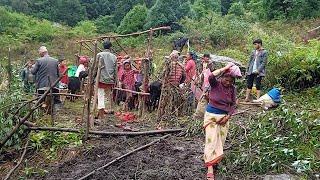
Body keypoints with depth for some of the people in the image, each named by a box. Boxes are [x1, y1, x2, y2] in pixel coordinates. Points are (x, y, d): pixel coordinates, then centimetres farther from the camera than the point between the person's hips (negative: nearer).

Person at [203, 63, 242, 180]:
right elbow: (211, 77, -36)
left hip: (224, 117, 4)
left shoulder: (232, 88, 0)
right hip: (211, 115, -4)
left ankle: (215, 162, 28)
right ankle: (210, 169, -8)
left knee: (220, 142, 11)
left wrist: (227, 117, -6)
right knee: (212, 140, -9)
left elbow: (233, 104, 6)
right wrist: (225, 68, -26)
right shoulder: (215, 84, -12)